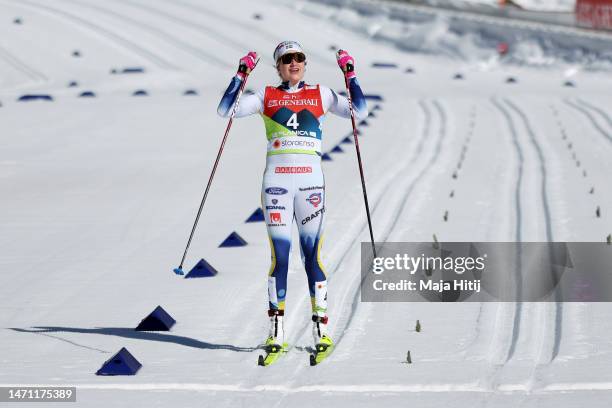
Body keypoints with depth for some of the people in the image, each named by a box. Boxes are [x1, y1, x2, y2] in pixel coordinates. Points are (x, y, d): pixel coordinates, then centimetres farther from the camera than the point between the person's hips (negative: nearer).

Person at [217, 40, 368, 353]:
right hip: (276, 180, 0)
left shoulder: (320, 95, 13)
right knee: (279, 254, -3)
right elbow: (226, 110, 3)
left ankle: (321, 327, 0)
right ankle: (276, 330, 1)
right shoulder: (266, 96, 12)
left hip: (310, 179, 0)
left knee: (313, 253, -3)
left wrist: (349, 74, 1)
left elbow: (359, 111, 5)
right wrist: (242, 74, -1)